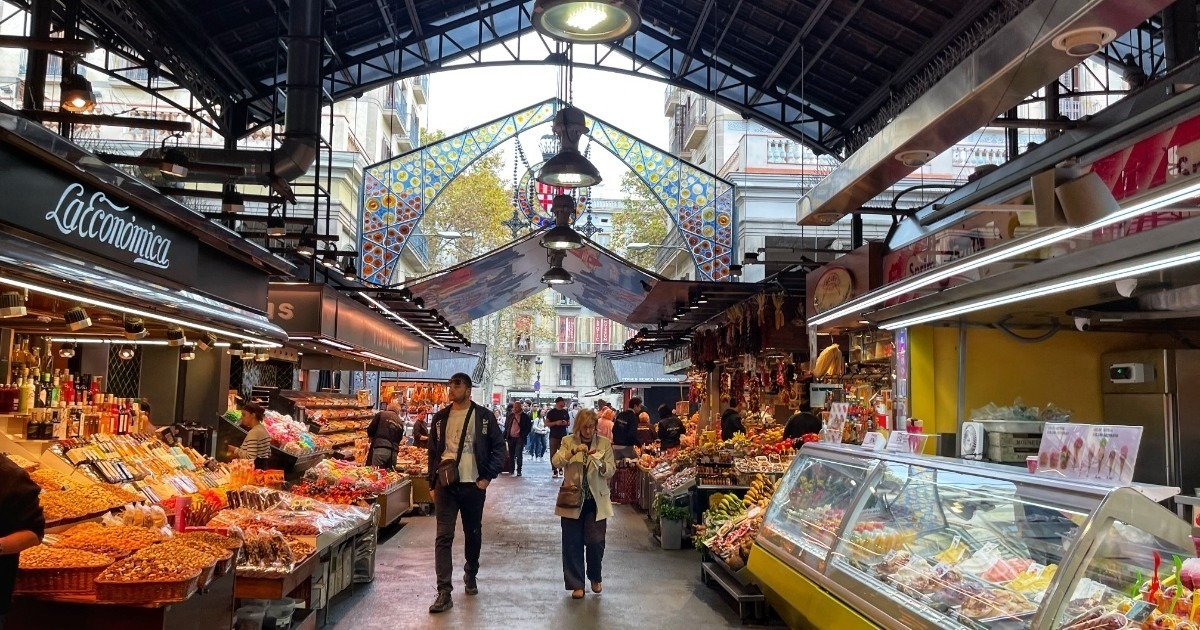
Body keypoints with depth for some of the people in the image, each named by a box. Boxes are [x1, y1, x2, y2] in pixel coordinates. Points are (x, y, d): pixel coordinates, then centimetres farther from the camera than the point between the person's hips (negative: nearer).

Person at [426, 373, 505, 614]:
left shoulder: (484, 416, -2)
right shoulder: (441, 418, 7)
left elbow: (498, 447, 0)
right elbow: (433, 452, 13)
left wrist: (488, 477, -8)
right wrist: (432, 483, 8)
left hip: (473, 485, -1)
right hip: (446, 485, 1)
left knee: (473, 533, 14)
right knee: (444, 537, -6)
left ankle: (471, 576, 37)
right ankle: (444, 592, -7)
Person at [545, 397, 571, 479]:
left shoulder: (565, 412, 9)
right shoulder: (551, 412, -2)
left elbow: (569, 423, 18)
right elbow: (546, 423, -4)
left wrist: (566, 423, -6)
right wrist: (556, 423, -17)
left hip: (563, 436, 3)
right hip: (554, 436, -3)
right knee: (553, 454, -3)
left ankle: (560, 468, 20)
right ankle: (555, 471, 1)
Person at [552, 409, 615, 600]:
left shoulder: (604, 443, 2)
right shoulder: (568, 441, 2)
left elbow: (611, 471, -1)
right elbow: (556, 461, -13)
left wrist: (602, 465, -21)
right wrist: (574, 451, -26)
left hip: (596, 501, 0)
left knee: (596, 541, -2)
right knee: (573, 544, 2)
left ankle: (595, 577, 25)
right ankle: (576, 584, 16)